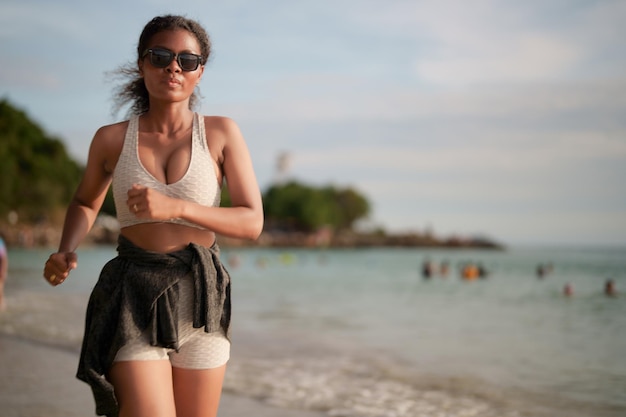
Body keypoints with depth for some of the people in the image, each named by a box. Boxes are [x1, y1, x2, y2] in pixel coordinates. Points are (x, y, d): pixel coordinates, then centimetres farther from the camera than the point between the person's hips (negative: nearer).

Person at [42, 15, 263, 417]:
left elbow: (253, 222, -5)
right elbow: (86, 203, 20)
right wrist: (66, 252, -1)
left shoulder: (222, 132, 0)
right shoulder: (111, 139, 2)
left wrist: (176, 207, -19)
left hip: (200, 299, 1)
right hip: (133, 300, -1)